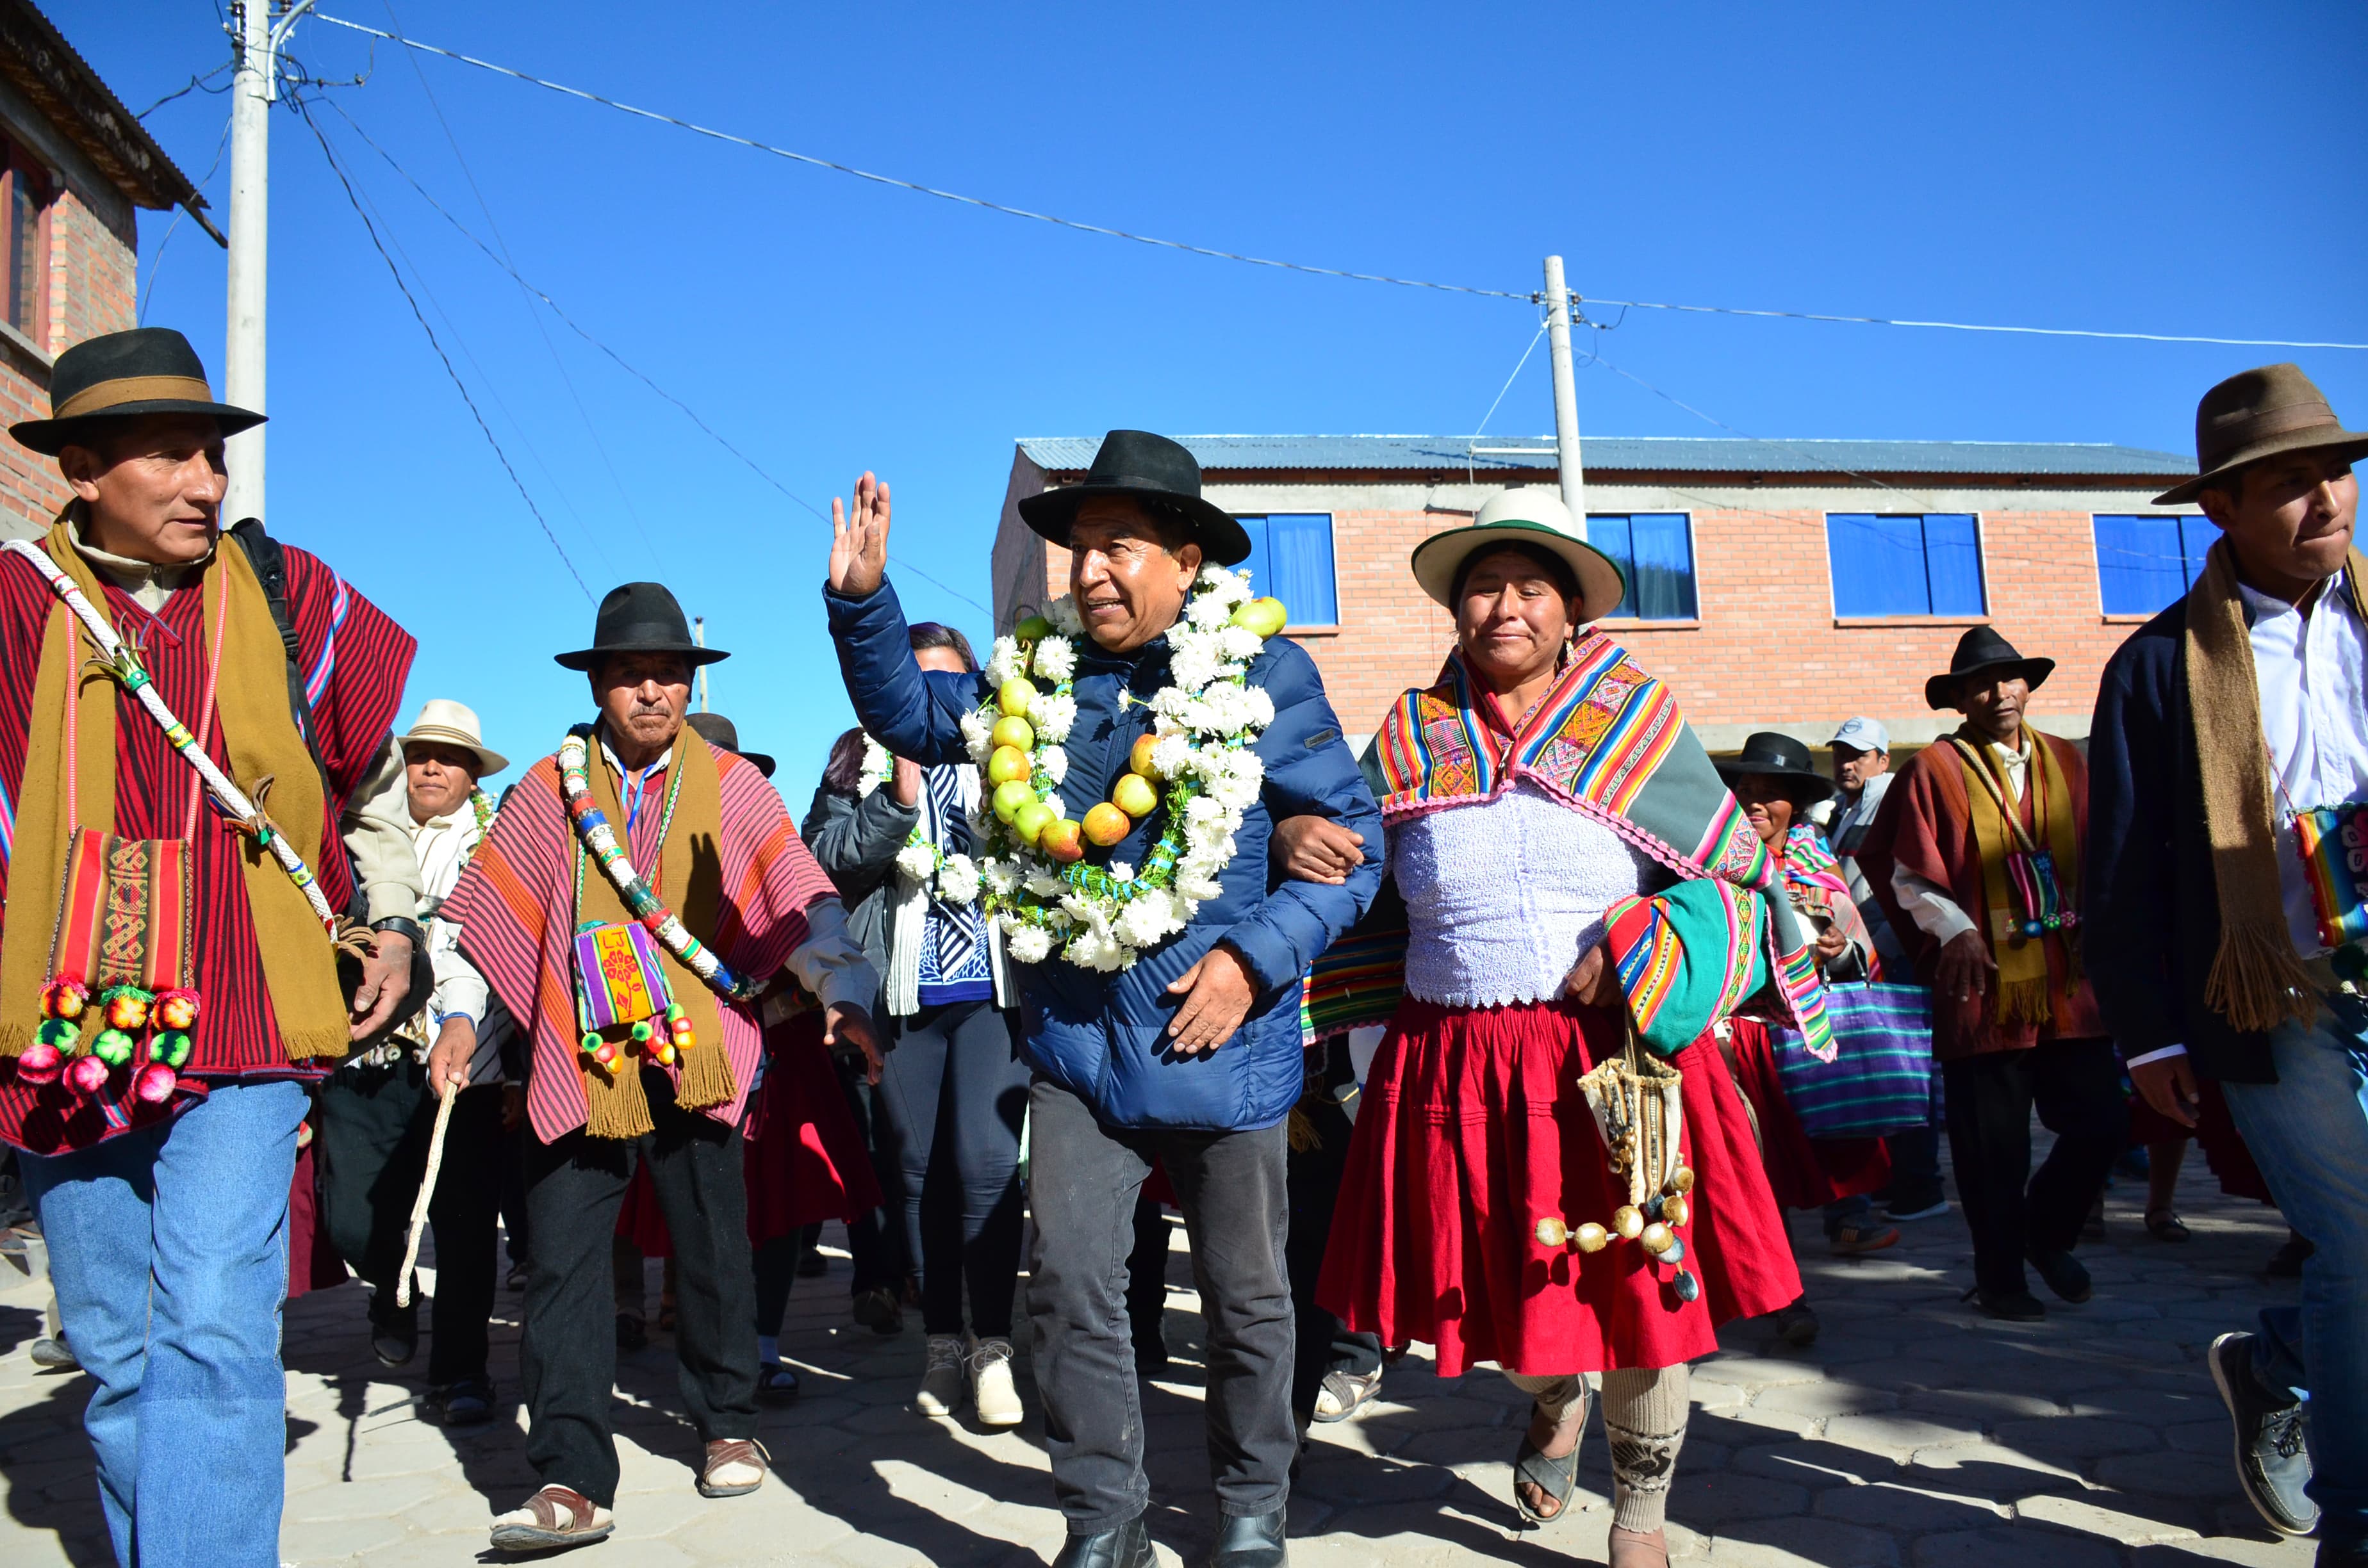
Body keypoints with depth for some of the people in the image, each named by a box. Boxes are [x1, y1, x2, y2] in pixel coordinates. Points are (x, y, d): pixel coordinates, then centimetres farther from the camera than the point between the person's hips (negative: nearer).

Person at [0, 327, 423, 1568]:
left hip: (244, 1027, -1)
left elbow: (374, 783, 17)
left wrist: (395, 924, 13)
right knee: (116, 1357, 13)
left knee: (215, 1336, -14)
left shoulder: (290, 600, 2)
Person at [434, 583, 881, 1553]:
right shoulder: (551, 788, 6)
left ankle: (727, 1427, 28)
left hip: (696, 1055, 0)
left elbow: (800, 894, -1)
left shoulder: (731, 784, 3)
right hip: (580, 1062, 1)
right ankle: (572, 1484, 2)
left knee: (713, 1250, 8)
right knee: (561, 1265, -3)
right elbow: (487, 907, 9)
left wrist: (843, 995, -13)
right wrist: (460, 1019, 3)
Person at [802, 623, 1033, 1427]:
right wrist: (899, 794, -13)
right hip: (903, 992, 1)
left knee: (986, 1164, -11)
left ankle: (992, 1345, 2)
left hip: (991, 988, -1)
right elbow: (832, 858, -2)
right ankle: (943, 1343, 20)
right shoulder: (862, 761, 10)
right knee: (918, 1168, 7)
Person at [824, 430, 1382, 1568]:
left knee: (1244, 1292, 11)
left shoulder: (1264, 673, -6)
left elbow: (1352, 835, -5)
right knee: (1070, 1284, 1)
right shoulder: (1035, 675, 5)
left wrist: (1257, 954, -16)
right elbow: (909, 714, 17)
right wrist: (862, 600, 1)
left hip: (1216, 1037, -3)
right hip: (1075, 1036, 3)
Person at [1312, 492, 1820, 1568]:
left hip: (1623, 1054, -1)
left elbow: (1737, 874, 2)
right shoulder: (1412, 736, 7)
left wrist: (1637, 944, -12)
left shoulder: (1638, 723, 2)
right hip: (1460, 1067, 2)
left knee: (1641, 1282, 2)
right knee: (1504, 1280, 12)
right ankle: (1554, 1399, 49)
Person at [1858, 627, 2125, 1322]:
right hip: (1985, 986, -4)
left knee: (2101, 1122, 2)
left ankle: (2047, 1232, 28)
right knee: (1994, 1148, 2)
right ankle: (2000, 1278, 19)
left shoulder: (2064, 760, 12)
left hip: (2067, 981, 4)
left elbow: (2095, 858, 20)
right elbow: (1906, 877, -4)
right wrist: (1955, 931, -17)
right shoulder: (1935, 770, -2)